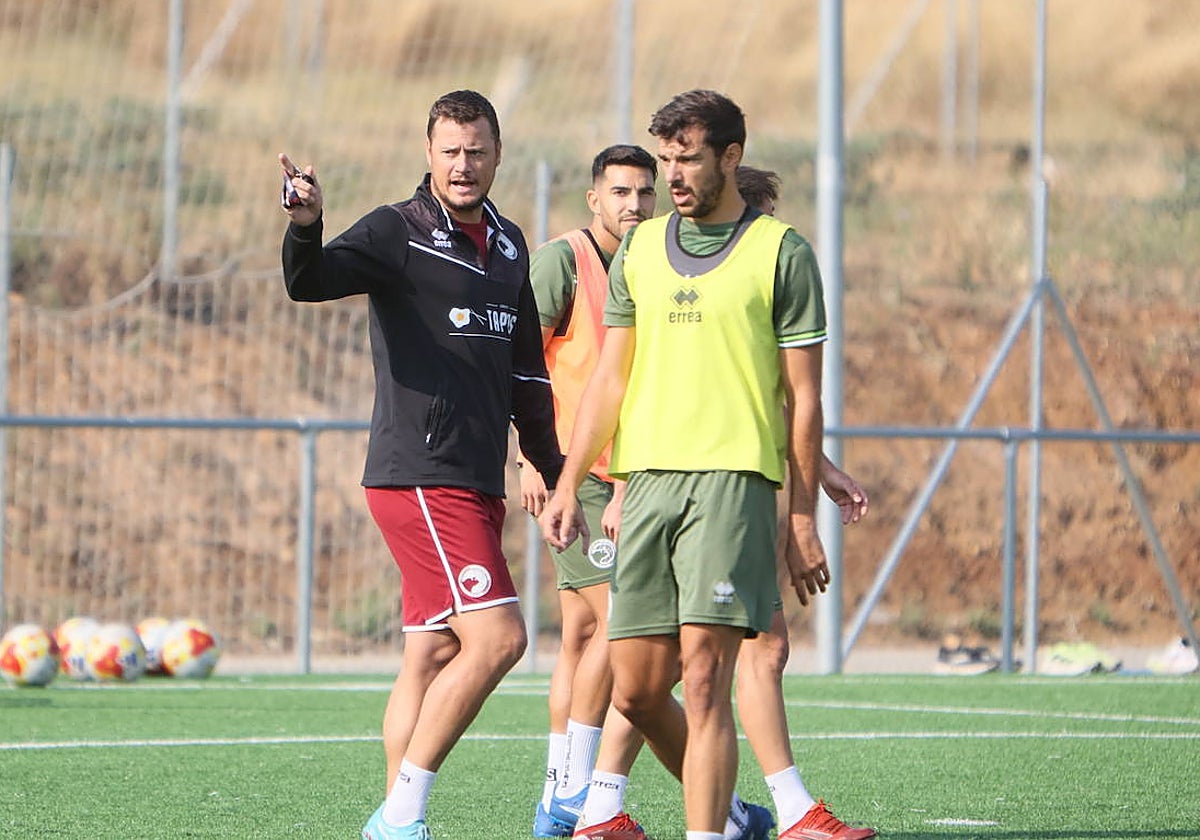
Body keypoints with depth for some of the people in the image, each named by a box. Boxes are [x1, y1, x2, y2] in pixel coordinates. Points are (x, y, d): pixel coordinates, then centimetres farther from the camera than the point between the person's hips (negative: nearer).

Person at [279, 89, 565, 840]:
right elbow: (311, 282, -25)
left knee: (435, 655, 8)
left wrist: (553, 470, 27)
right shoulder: (396, 234, -7)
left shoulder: (510, 246, 15)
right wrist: (306, 228, -46)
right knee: (497, 637, -16)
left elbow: (526, 369, 25)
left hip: (475, 484, 8)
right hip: (418, 478, -8)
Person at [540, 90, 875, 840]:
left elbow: (803, 397, 2)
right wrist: (569, 485, 11)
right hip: (646, 477, 5)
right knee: (635, 690, 4)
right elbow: (611, 378, 19)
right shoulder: (639, 250, 16)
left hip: (733, 478, -5)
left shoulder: (781, 254, 2)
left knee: (705, 678, -15)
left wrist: (804, 520, -2)